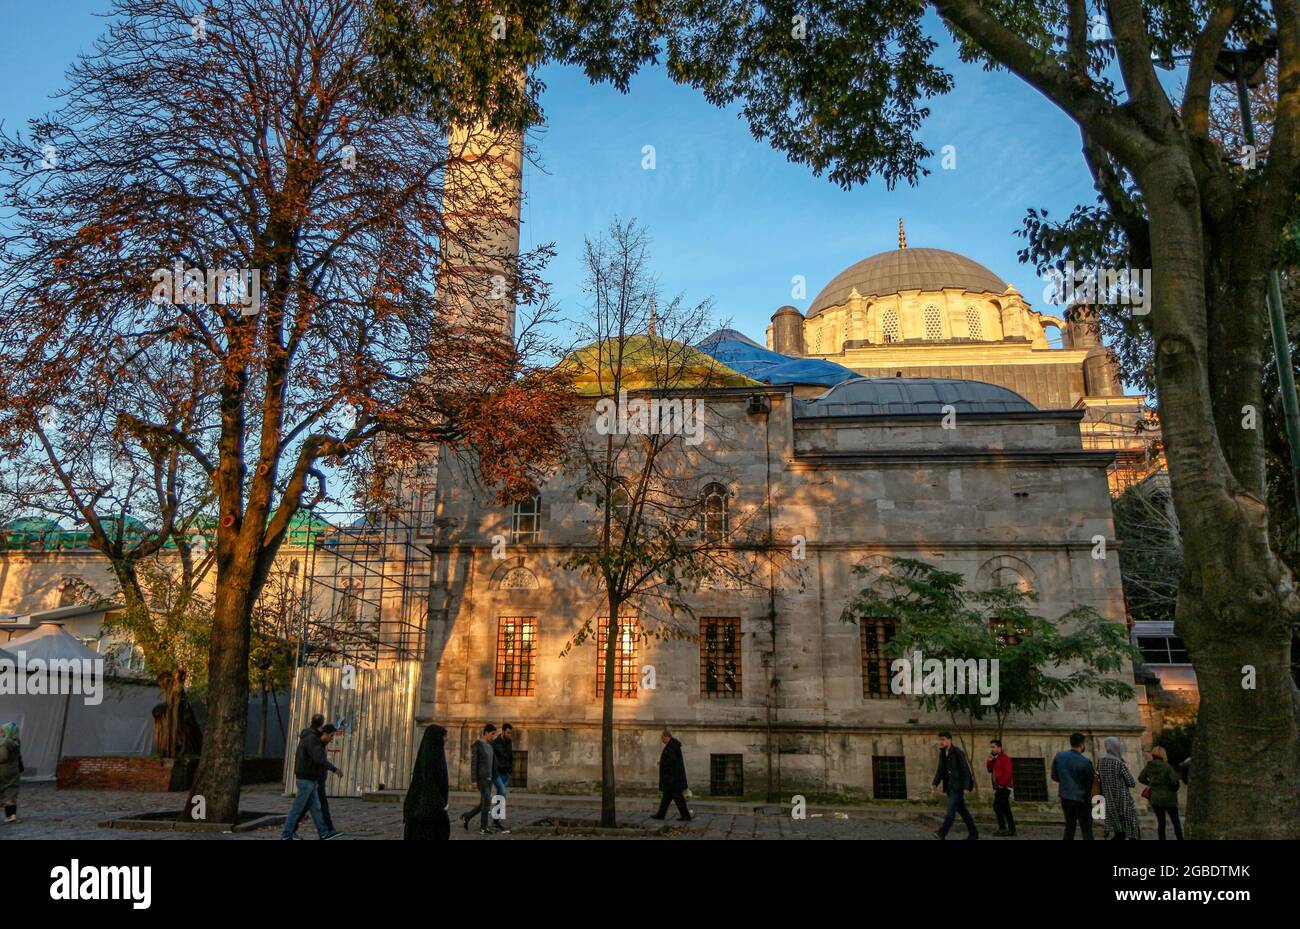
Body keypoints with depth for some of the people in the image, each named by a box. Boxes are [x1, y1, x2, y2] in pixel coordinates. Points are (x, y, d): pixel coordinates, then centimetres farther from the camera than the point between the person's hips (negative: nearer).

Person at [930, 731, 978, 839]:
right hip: (950, 786, 8)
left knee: (951, 809, -15)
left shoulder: (958, 753, -13)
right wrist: (935, 783, -2)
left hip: (958, 786, -8)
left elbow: (966, 770, -15)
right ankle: (973, 833, 25)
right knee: (962, 809, 14)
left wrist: (966, 787, -19)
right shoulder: (942, 754, 9)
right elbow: (940, 771, 11)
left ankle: (942, 833, -21)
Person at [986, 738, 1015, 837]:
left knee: (997, 806, -13)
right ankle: (1012, 829, 14)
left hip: (1003, 787, -9)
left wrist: (1000, 785, -17)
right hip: (999, 787, 9)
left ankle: (1002, 828, -12)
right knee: (1005, 808, 10)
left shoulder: (1005, 758, -12)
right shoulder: (995, 758, 15)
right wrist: (989, 760, -1)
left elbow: (1008, 774, -18)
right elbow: (990, 770, 15)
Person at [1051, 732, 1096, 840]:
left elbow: (1054, 776, 4)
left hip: (1065, 798, 5)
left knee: (1069, 827, 16)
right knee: (1086, 829, 4)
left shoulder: (1059, 756, -4)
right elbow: (1092, 779, -9)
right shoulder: (1085, 762, -20)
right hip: (1082, 799, -5)